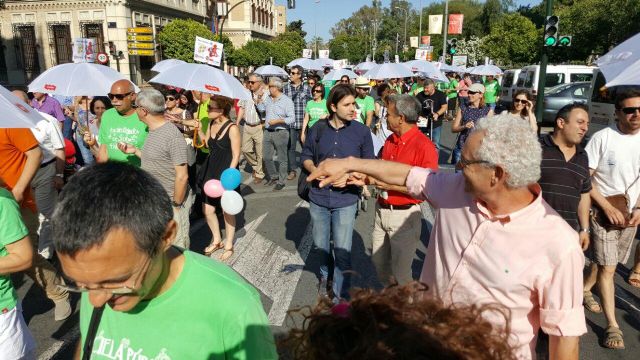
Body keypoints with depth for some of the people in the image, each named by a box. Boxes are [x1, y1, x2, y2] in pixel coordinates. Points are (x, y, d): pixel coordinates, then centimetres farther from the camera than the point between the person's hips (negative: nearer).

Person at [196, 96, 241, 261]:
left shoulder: (232, 128, -16)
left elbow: (236, 155, -15)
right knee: (207, 209, 11)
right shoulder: (211, 124, 5)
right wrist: (199, 129, 4)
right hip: (211, 171, 7)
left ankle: (228, 245, 26)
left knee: (227, 210, 7)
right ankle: (217, 240, 34)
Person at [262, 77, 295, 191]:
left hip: (280, 133, -6)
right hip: (268, 132, 6)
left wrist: (278, 121, -21)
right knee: (266, 157, 12)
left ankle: (281, 181, 13)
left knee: (282, 159, 2)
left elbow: (292, 119, -13)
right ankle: (273, 176, 30)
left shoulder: (287, 101, -8)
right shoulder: (268, 99, 10)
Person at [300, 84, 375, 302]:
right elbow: (306, 156, 10)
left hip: (346, 199, -2)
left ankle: (340, 296, 20)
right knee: (321, 244, 19)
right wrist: (314, 170, -11)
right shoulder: (318, 129, -2)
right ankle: (325, 275, 49)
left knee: (342, 251, 0)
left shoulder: (361, 131, -6)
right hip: (318, 196, 3)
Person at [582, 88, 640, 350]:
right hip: (603, 211, -5)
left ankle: (584, 290, 43)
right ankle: (612, 325, 5)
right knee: (607, 267, -3)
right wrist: (608, 208, -16)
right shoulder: (603, 138, -13)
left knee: (605, 261, 18)